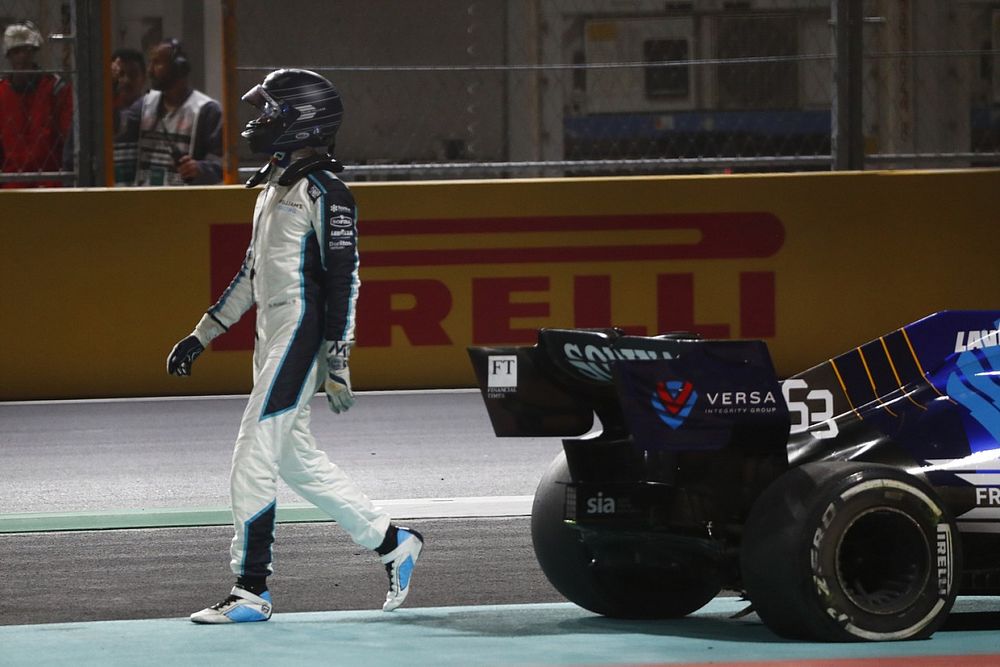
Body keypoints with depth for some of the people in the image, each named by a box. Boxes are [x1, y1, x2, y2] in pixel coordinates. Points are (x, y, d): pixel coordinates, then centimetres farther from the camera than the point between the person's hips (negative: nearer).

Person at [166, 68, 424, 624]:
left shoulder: (323, 191, -11)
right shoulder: (276, 185, 17)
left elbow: (344, 276, -16)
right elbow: (253, 272, 24)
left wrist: (337, 361, -21)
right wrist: (201, 336, 23)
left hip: (303, 337, -10)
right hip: (273, 338, 10)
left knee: (253, 459, -11)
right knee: (296, 459, 13)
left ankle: (252, 590, -7)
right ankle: (394, 543, 22)